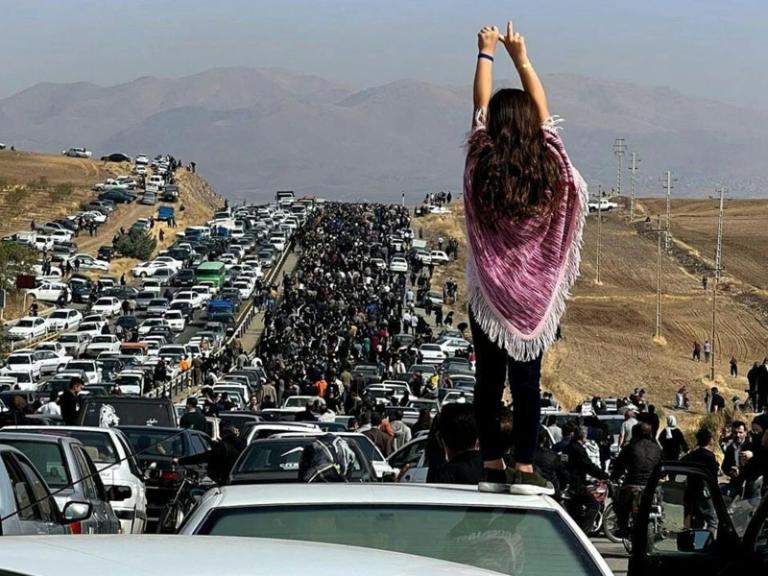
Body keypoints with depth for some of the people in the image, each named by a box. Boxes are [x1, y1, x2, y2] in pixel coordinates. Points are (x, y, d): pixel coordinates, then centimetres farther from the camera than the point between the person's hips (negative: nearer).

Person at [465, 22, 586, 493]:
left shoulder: (482, 166, -9)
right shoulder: (548, 166, -8)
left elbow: (480, 107, 4)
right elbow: (543, 111, 6)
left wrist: (487, 54, 17)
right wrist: (522, 58, 17)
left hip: (489, 292, 0)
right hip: (536, 293, 0)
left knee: (489, 381, 6)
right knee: (528, 381, 2)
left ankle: (492, 464, 9)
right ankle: (525, 468, -1)